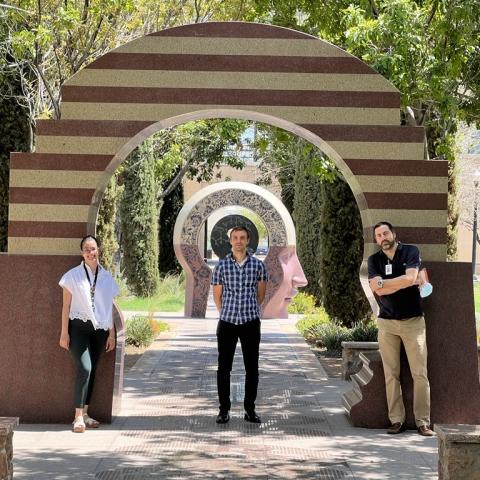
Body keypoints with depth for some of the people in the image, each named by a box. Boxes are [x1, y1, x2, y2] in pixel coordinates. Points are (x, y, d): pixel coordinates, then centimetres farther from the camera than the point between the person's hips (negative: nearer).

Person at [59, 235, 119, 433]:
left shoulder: (107, 278, 8)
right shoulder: (73, 275, 0)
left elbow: (109, 308, 12)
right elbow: (66, 306, 0)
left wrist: (111, 334, 10)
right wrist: (64, 333, -5)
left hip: (99, 329, 4)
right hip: (79, 327, -4)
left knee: (91, 371, 7)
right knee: (84, 368, -17)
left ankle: (85, 413, 17)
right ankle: (78, 416, -13)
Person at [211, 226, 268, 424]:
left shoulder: (258, 265, 1)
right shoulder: (221, 265, -1)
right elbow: (217, 294, 9)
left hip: (251, 322, 1)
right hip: (227, 322, 0)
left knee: (252, 367, 4)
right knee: (224, 367, 2)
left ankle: (250, 409, 14)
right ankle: (224, 409, 12)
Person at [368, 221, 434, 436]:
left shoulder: (410, 251, 1)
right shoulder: (374, 260, 8)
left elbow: (410, 277, -16)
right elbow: (378, 289, -8)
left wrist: (384, 283, -7)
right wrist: (409, 282, -9)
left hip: (413, 321, -2)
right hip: (387, 322, 2)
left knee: (420, 374, -5)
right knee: (391, 374, 0)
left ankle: (423, 422, -2)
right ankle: (397, 421, 5)